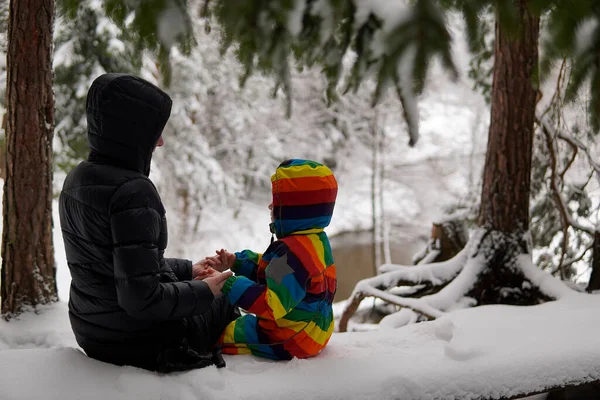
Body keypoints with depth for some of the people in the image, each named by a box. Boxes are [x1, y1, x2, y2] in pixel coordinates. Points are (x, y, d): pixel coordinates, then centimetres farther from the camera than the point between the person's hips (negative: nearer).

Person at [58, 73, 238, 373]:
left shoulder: (77, 179, 1)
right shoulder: (132, 191, -27)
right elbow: (141, 298, -29)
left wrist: (185, 270, 15)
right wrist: (204, 291, -14)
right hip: (140, 342, -8)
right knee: (224, 304, 21)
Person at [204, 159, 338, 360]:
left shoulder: (293, 252, -29)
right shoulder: (314, 240, 4)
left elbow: (272, 304, -33)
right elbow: (272, 270, 17)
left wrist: (228, 284, -30)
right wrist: (235, 261, 6)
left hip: (287, 342, -11)